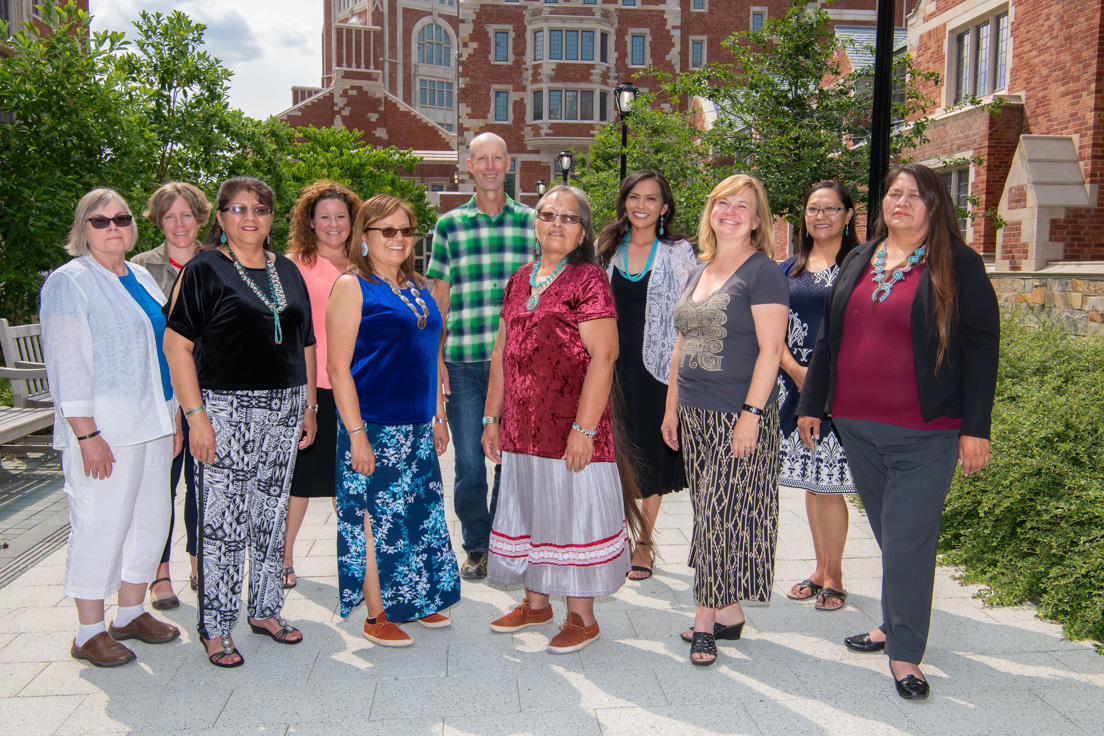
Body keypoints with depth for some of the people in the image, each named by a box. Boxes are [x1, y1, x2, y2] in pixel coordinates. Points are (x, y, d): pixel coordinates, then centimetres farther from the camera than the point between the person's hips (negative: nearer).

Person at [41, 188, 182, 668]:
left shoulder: (140, 278, 16)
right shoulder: (69, 282, -7)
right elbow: (67, 365, -13)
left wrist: (173, 419, 18)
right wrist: (86, 434, -18)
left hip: (152, 424, 8)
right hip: (103, 430, -8)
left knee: (150, 519, 11)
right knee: (101, 524, -4)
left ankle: (131, 614, 25)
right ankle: (89, 633, 9)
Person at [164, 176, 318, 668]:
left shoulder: (287, 272, 13)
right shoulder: (204, 271, -3)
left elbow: (305, 344, 17)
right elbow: (176, 345, -9)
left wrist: (309, 407, 13)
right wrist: (195, 415, -15)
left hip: (284, 408, 5)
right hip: (227, 410, -5)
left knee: (271, 514, 13)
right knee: (223, 521, -1)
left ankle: (265, 610, 27)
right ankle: (216, 628, 11)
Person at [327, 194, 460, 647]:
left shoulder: (415, 287, 14)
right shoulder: (352, 287, -8)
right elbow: (337, 366, -13)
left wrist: (439, 414, 17)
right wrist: (356, 432, -17)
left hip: (417, 426, 7)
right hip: (374, 426, -7)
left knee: (420, 513, 14)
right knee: (377, 518, 1)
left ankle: (416, 601, 29)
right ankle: (377, 616, 14)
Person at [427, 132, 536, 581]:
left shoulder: (532, 222, 8)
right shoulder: (449, 225, 8)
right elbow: (438, 299, 9)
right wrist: (435, 358, 1)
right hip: (464, 362, 0)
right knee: (469, 461, 4)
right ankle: (476, 547, 20)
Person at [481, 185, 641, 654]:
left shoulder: (588, 279, -8)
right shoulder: (520, 280, 13)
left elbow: (602, 357, -16)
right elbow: (502, 354, 16)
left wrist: (584, 428, -21)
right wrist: (492, 417, 13)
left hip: (570, 426, -7)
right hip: (521, 427, 7)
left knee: (571, 512, 3)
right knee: (527, 510, 16)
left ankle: (582, 617, 18)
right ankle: (536, 603, 34)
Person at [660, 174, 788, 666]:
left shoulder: (763, 272, -7)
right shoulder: (699, 273, 15)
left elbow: (770, 350, -13)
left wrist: (751, 414, -19)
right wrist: (672, 407, 16)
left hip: (740, 415, -7)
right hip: (696, 414, 8)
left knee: (722, 514, -3)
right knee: (710, 515, 11)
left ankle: (706, 617, 8)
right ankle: (727, 612, 22)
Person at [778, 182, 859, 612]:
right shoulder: (789, 269, 12)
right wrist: (796, 369, -7)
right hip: (797, 385, 5)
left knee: (829, 484, -4)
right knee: (809, 481, 11)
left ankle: (833, 577, 13)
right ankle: (821, 569, 26)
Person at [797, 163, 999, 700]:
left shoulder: (958, 266, -3)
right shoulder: (857, 262, 12)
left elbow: (981, 347, -5)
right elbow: (828, 337, 16)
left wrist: (976, 428, -10)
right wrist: (812, 404, 14)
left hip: (923, 432, -5)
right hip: (857, 427, 5)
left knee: (908, 539, -3)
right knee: (887, 534, 15)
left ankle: (904, 653, 9)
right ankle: (895, 625, 30)